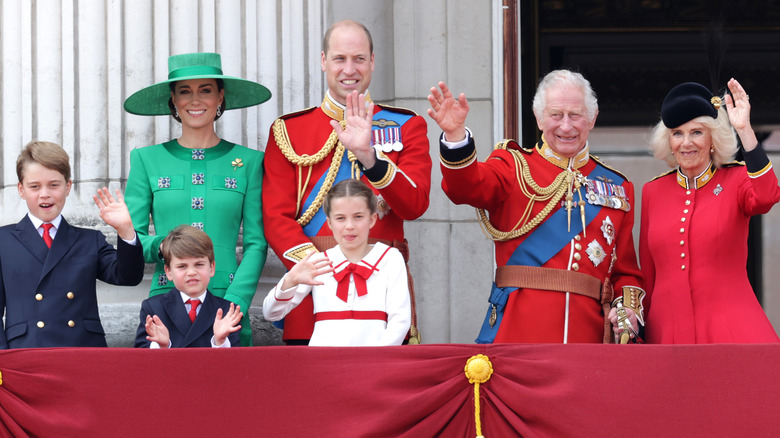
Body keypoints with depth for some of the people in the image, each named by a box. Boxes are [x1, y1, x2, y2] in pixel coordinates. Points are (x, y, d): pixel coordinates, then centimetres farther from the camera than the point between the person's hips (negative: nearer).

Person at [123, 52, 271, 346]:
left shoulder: (248, 161, 8)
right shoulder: (147, 160, 9)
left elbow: (256, 244, 4)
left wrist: (233, 304, -9)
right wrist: (161, 245, -14)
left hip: (228, 303, 0)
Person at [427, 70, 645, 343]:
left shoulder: (618, 188, 17)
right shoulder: (514, 166, 8)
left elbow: (625, 269, 18)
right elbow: (466, 186, -14)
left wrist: (627, 307, -3)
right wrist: (455, 135, -32)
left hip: (587, 332, 2)